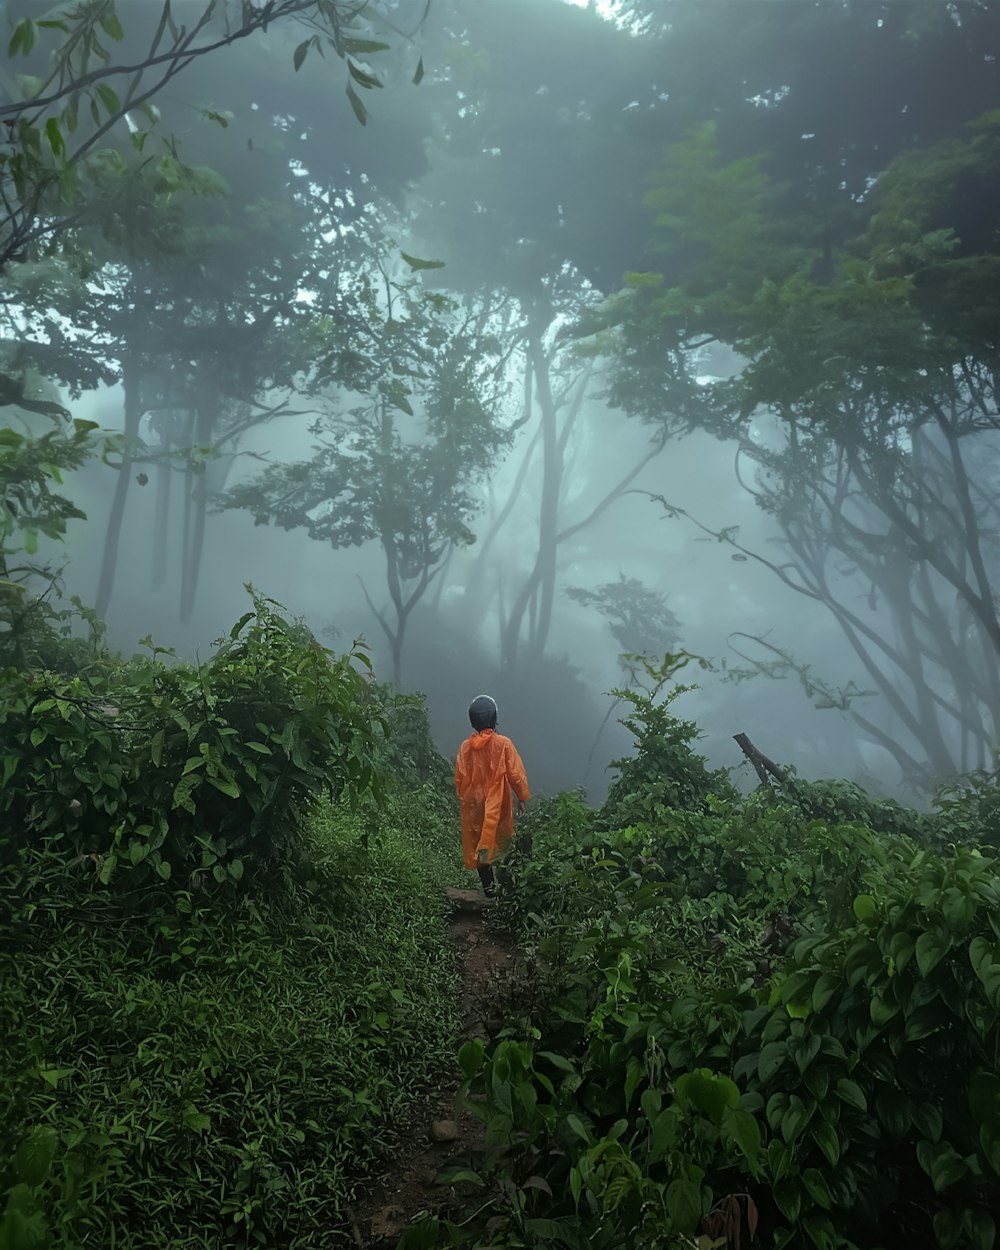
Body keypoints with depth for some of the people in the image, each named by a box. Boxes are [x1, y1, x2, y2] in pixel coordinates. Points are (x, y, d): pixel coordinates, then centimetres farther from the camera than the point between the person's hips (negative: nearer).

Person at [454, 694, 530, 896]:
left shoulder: (465, 747, -5)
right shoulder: (503, 744, -12)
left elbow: (459, 779, 0)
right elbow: (516, 774, -10)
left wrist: (463, 802, 14)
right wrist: (522, 798, 3)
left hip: (473, 805, 2)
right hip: (497, 805, -2)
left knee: (478, 845, 11)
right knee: (498, 840, 11)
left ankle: (488, 887, 15)